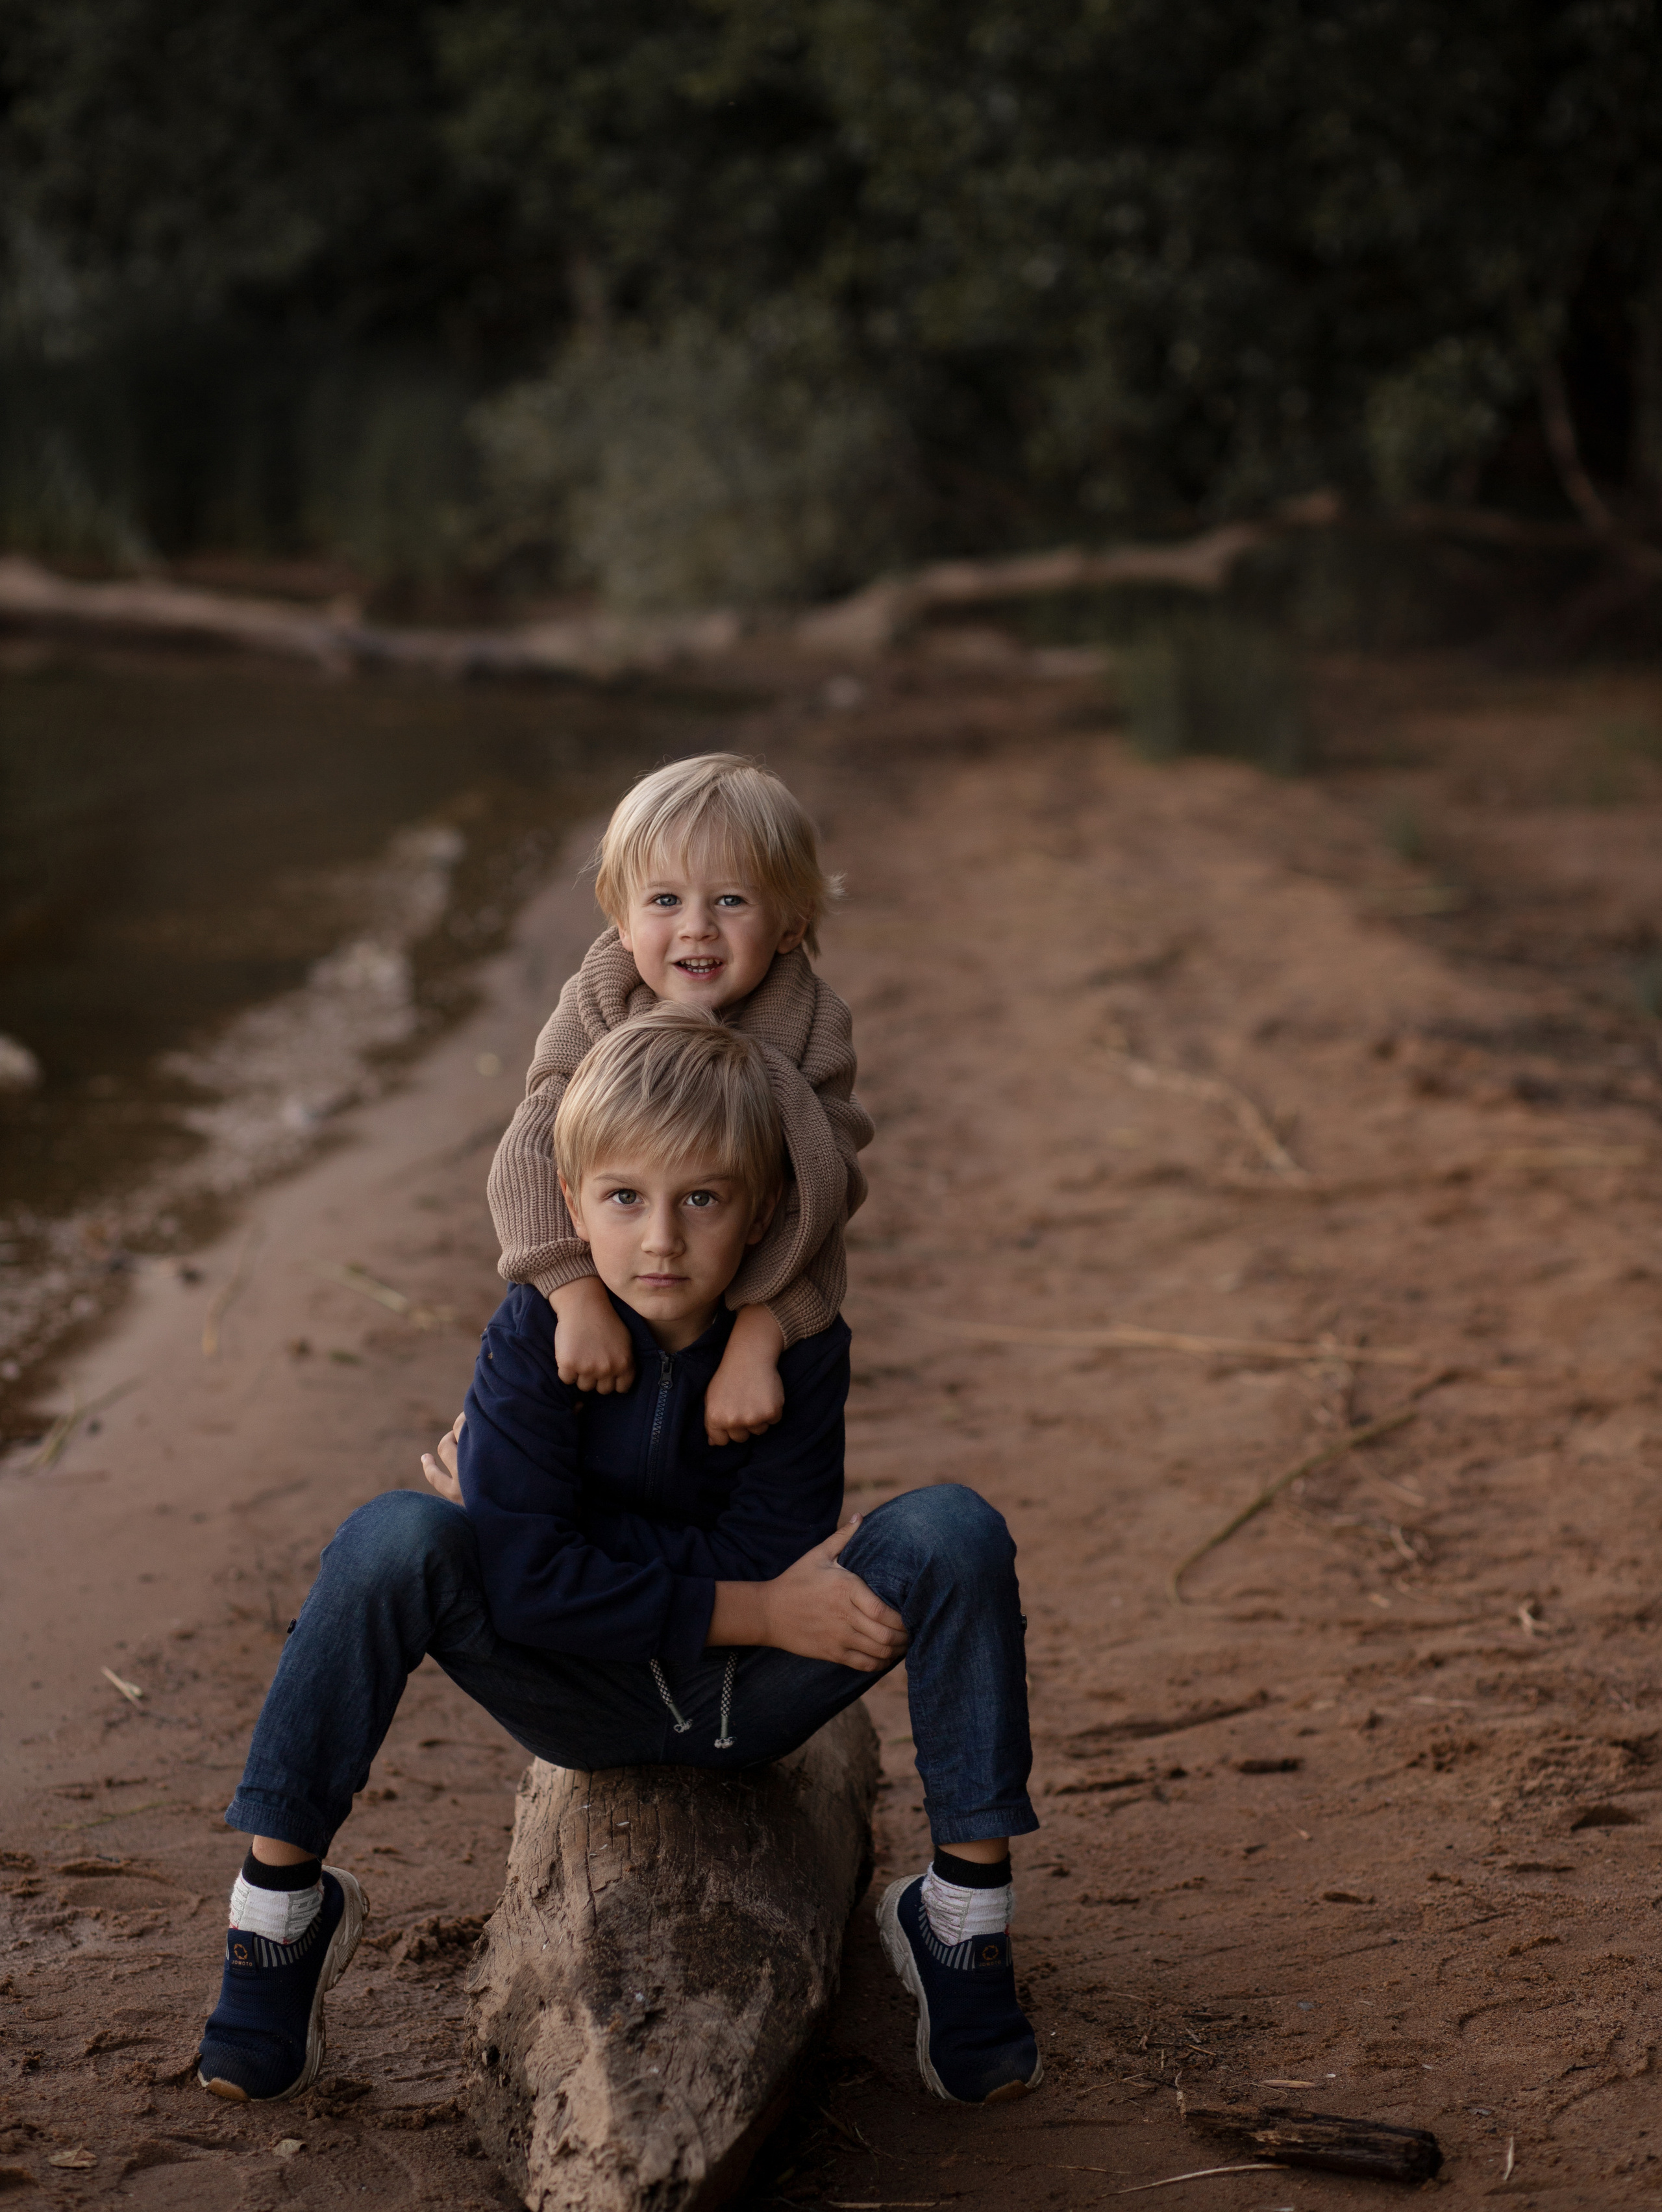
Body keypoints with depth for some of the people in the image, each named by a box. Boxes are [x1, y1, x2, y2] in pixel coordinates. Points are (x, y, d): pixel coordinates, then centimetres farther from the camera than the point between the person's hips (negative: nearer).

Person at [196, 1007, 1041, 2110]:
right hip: (580, 1701, -1)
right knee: (397, 1539, -30)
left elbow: (766, 1561, -21)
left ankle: (963, 1909, -12)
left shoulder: (801, 1345, -14)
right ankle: (282, 1893, -14)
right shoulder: (537, 1334, -16)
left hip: (749, 1699, 1)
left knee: (954, 1530, -24)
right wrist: (754, 1610, -26)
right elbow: (523, 1581, -24)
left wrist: (520, 1513, -21)